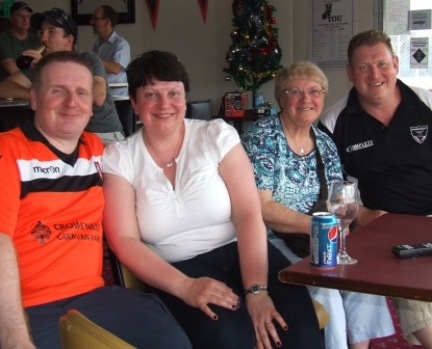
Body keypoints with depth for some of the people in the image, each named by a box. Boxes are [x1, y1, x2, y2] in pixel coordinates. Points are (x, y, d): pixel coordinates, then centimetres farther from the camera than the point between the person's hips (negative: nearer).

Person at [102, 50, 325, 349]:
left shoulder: (217, 136, 1)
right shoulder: (118, 158, 1)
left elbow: (249, 214, -7)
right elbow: (125, 241, -6)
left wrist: (256, 290, -21)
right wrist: (185, 286, -21)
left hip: (240, 253, 2)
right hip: (177, 271, -1)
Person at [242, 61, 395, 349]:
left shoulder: (325, 144, 11)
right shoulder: (261, 138, -8)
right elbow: (259, 207, -16)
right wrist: (316, 224, -22)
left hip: (316, 243, 6)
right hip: (272, 243, -6)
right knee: (323, 289, -27)